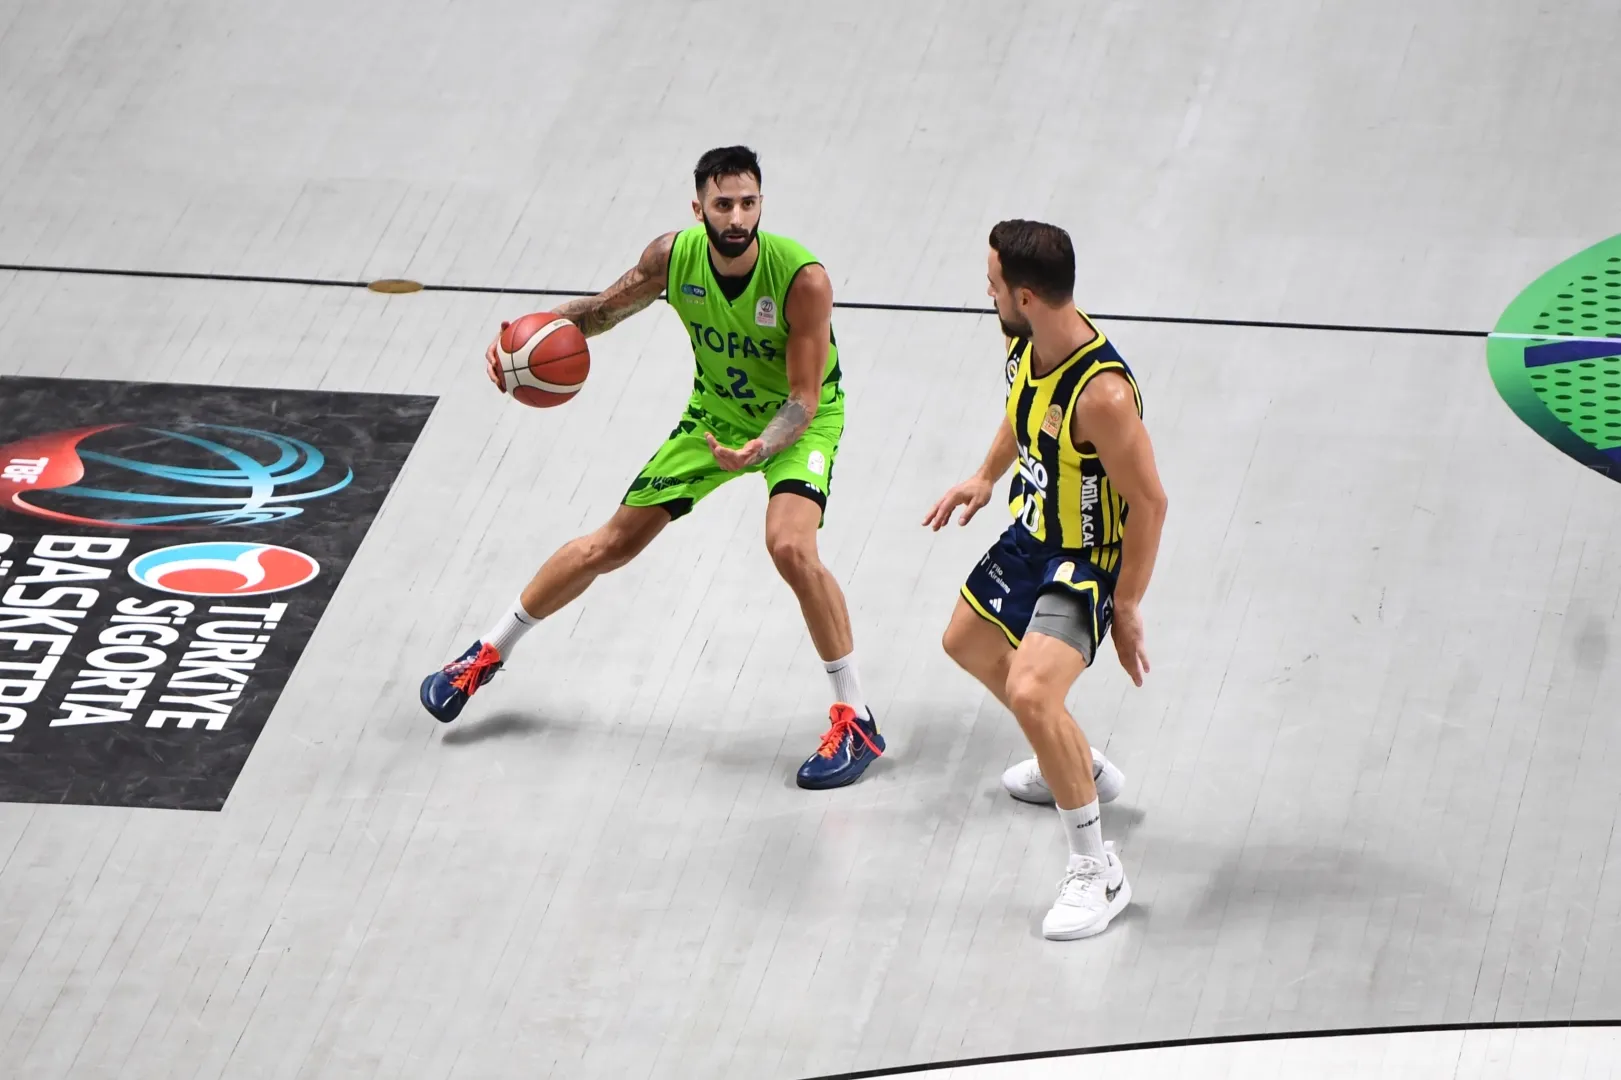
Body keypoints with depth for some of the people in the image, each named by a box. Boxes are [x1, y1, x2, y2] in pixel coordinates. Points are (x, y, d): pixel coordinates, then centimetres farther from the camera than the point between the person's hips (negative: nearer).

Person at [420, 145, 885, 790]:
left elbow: (803, 401, -30)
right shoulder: (674, 257, -21)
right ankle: (489, 653, 29)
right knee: (612, 543, 9)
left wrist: (760, 449, -49)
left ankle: (856, 719, -16)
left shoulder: (801, 278, -34)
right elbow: (605, 308, -1)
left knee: (790, 545, -30)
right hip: (717, 411, 4)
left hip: (799, 419, -4)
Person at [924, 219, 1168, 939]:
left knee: (1031, 694, -27)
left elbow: (1149, 503, -27)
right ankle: (1081, 768, 50)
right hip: (1030, 535, 10)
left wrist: (1126, 608, -21)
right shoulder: (1027, 344, -11)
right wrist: (986, 477, 19)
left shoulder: (1102, 394, -36)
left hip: (1086, 562, -10)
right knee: (969, 644, 29)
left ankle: (1097, 873, -11)